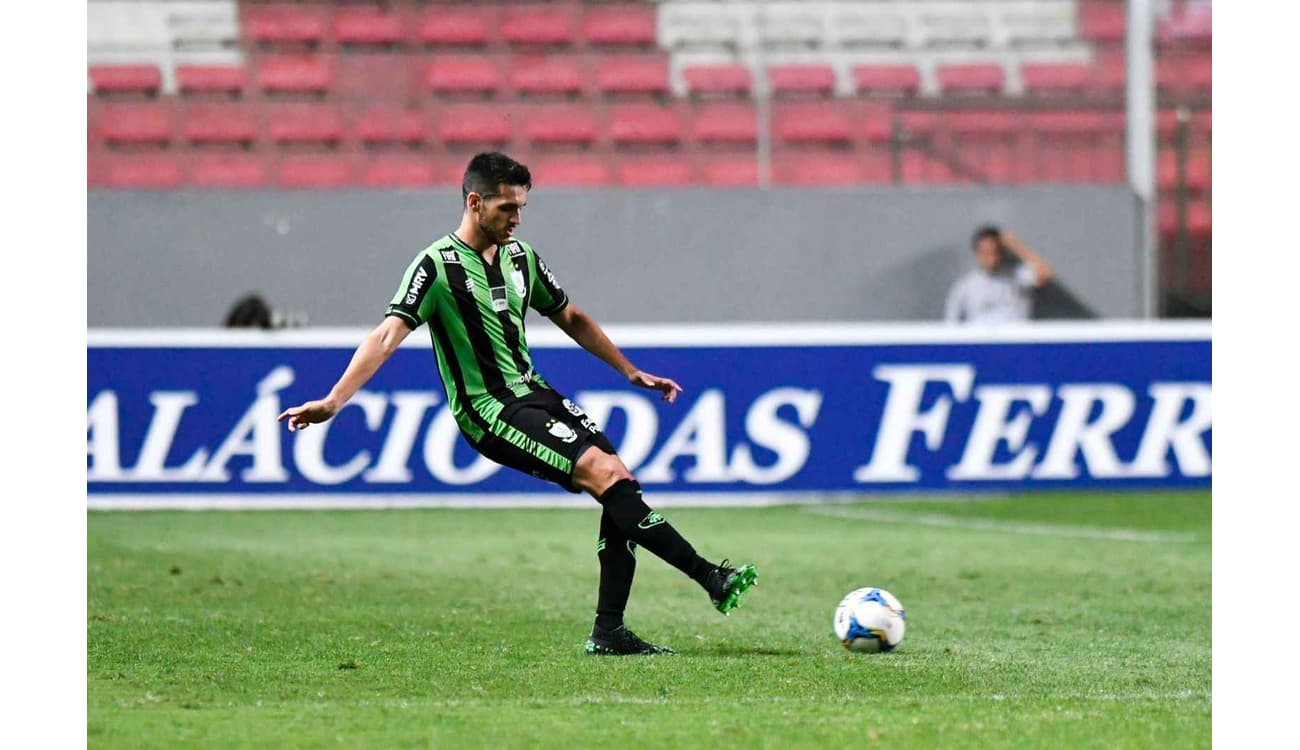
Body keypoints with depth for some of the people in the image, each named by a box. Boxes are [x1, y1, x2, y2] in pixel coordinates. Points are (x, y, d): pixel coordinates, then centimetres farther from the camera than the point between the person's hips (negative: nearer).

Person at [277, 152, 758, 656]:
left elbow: (572, 319, 24)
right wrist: (333, 401, -29)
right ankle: (709, 578, -20)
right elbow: (388, 336, -19)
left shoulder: (520, 257, 11)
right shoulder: (438, 265, -11)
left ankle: (608, 632, -3)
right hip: (490, 411, -8)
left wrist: (632, 373, 25)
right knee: (603, 472, -21)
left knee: (620, 481, -7)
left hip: (534, 394, 8)